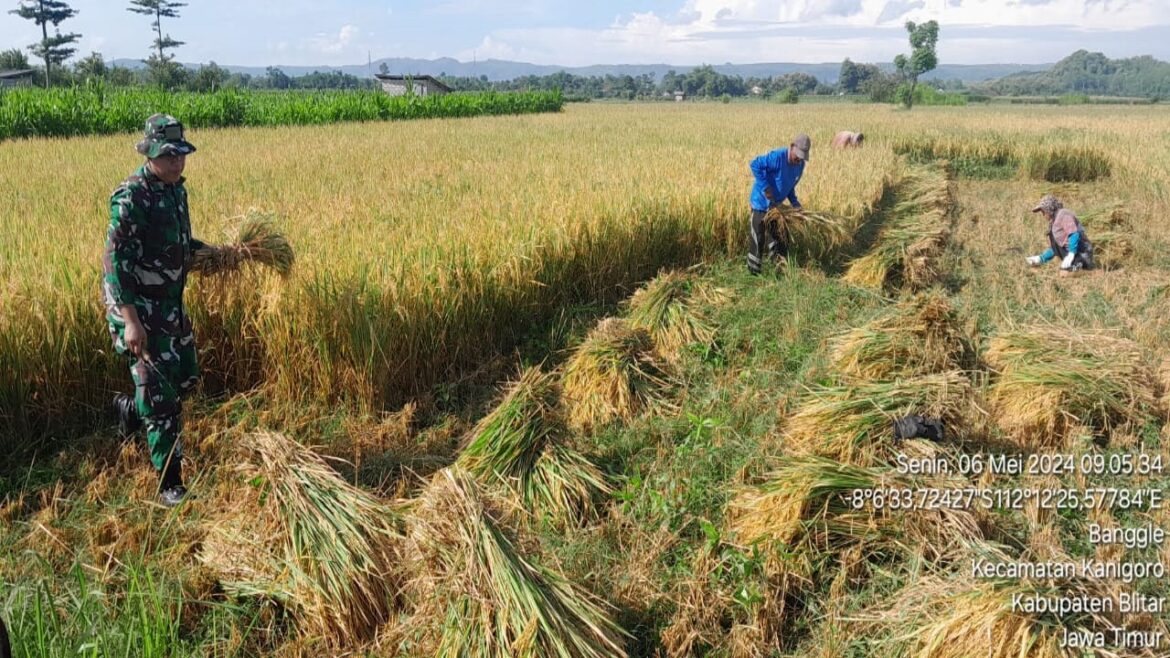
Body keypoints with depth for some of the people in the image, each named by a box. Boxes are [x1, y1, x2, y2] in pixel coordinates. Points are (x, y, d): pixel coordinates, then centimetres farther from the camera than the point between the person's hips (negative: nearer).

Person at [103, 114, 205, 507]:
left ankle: (131, 410, 45)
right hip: (138, 308, -8)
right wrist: (130, 320, -27)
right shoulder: (131, 197, -19)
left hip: (171, 304, 8)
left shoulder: (175, 188, 7)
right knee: (161, 394, -5)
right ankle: (170, 484, 6)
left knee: (186, 378, 18)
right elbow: (115, 259, -22)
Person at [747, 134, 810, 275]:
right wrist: (765, 188, -30)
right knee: (758, 235, -1)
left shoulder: (800, 164, -1)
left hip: (776, 204, 7)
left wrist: (795, 202, -2)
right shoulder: (778, 157, -26)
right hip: (761, 201, -7)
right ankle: (754, 268, 10)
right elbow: (755, 164, -31)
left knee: (780, 234, 12)